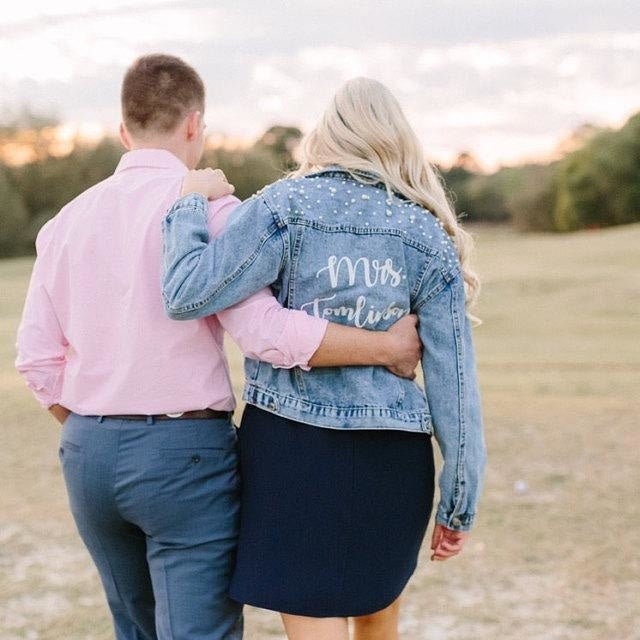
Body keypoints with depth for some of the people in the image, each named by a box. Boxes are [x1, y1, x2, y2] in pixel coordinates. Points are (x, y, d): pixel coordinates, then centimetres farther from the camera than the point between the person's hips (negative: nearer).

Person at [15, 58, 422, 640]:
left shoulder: (69, 219, 8)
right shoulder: (208, 208, -11)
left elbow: (39, 358, 8)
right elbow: (266, 331, -21)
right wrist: (389, 346, -12)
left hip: (88, 451, 7)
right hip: (184, 450, -6)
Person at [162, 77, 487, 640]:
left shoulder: (286, 207, -6)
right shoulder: (429, 237, 4)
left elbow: (187, 296, -13)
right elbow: (454, 380, 2)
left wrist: (191, 204, 4)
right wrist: (459, 504, 7)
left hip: (294, 448, -3)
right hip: (394, 461, 4)